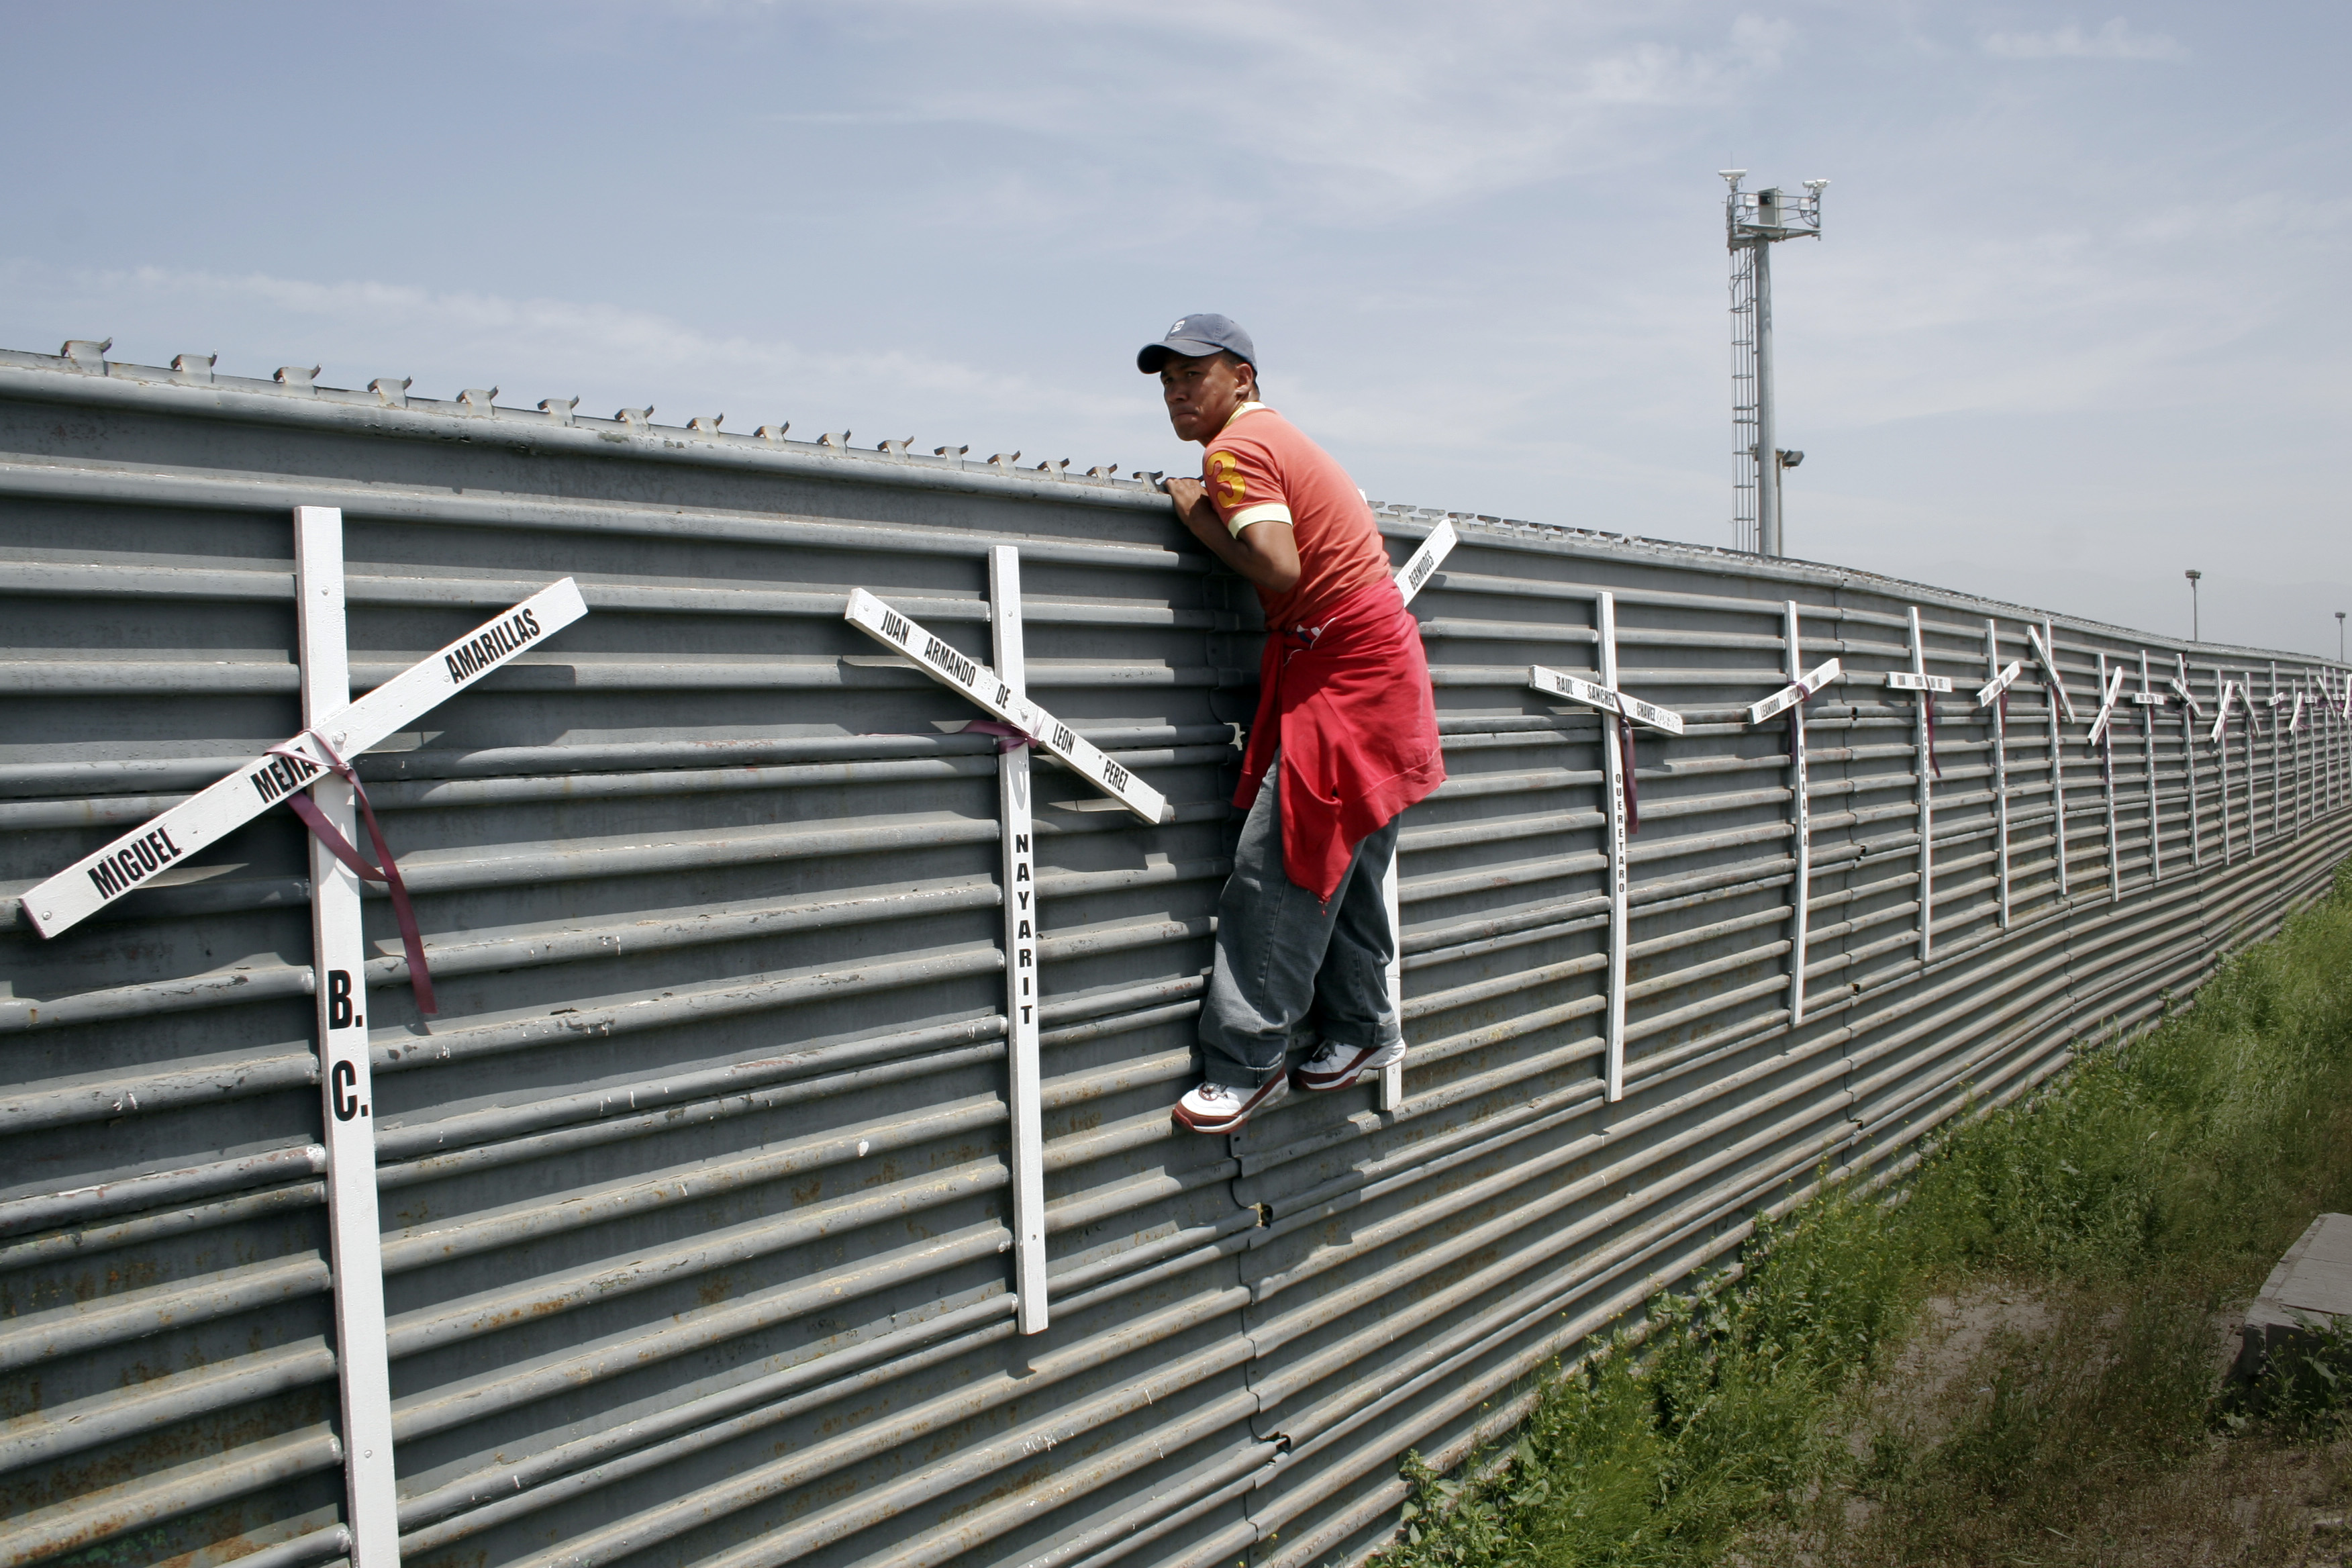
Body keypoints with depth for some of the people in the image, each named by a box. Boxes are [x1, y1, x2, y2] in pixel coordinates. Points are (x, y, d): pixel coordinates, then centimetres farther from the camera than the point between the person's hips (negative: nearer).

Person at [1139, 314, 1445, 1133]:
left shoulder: (1234, 448, -12)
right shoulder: (1280, 436, 18)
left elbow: (1279, 568, -24)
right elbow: (1355, 520, 21)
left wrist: (1201, 517, -10)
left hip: (1343, 672, -10)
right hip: (1372, 664, 10)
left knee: (1277, 869, -9)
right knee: (1341, 863, 17)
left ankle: (1246, 1063, -4)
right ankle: (1364, 1027, 30)